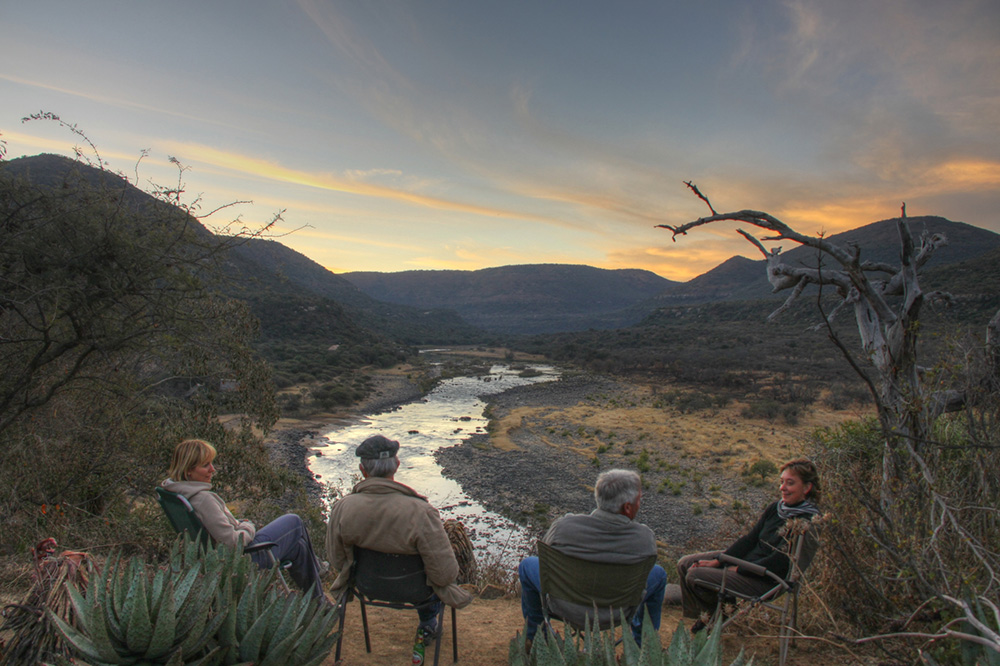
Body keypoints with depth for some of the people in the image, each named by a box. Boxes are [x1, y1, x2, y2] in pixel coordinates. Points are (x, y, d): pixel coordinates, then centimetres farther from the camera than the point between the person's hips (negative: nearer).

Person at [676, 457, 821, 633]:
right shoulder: (775, 508, 3)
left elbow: (778, 562, -23)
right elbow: (750, 538, 4)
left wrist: (738, 570, -17)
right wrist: (717, 561, -3)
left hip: (765, 579, -8)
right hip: (746, 557, 8)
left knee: (695, 576, -19)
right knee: (684, 564, 2)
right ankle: (702, 616, 20)